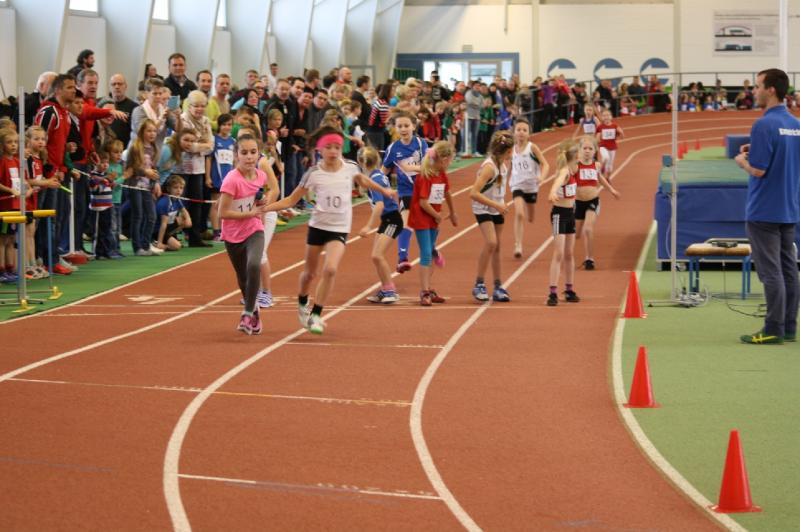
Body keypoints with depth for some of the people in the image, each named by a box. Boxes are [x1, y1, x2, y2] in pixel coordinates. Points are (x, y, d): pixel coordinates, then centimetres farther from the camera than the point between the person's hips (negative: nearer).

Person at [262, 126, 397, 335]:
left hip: (340, 229, 0)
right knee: (310, 272, 14)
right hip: (318, 226, 0)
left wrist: (384, 191, 26)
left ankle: (316, 315, -9)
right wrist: (264, 208, -16)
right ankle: (302, 304, 45)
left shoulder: (350, 167, -6)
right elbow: (291, 200, -4)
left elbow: (363, 180, 20)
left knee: (330, 269, -21)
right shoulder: (314, 174, -10)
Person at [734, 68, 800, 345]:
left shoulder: (764, 125, -17)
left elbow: (758, 169, -20)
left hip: (764, 211, -8)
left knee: (771, 272, -5)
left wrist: (742, 160, 0)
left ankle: (774, 330, -4)